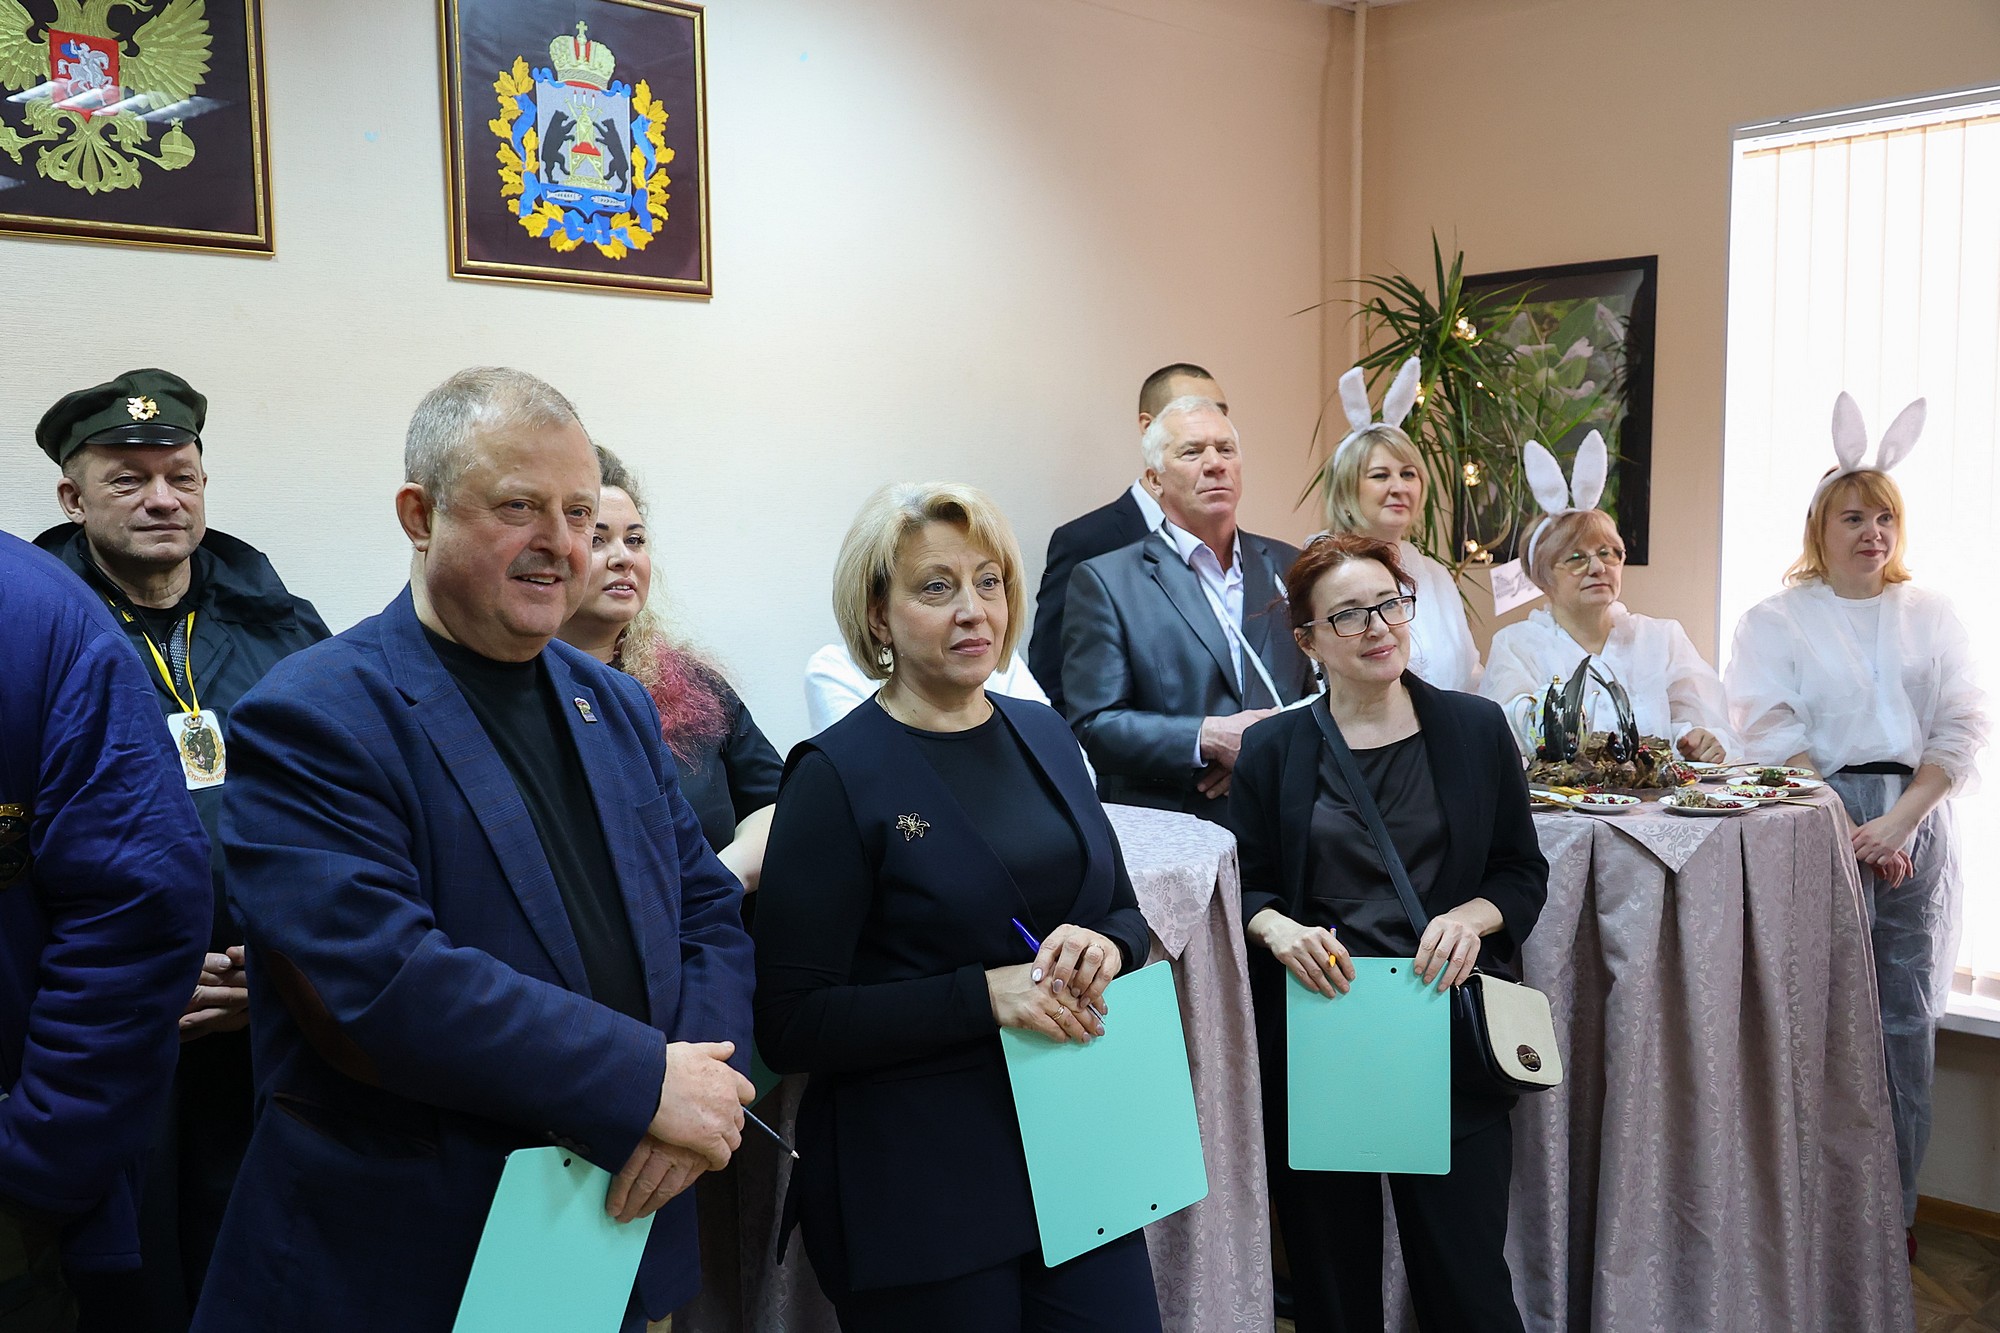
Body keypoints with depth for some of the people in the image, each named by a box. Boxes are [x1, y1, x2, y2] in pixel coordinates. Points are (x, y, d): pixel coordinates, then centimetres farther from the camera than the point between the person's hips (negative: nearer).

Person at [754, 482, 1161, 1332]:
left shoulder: (1043, 736, 7)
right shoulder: (837, 775, -11)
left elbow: (1127, 913, 15)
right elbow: (791, 1026, -13)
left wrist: (1104, 945, -8)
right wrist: (986, 993, -22)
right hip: (921, 1192, -5)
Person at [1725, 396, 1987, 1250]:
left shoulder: (1931, 617, 12)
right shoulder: (1777, 620, 4)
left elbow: (1963, 730, 3)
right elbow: (1772, 737, -5)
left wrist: (1897, 819, -10)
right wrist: (1845, 824, -13)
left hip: (1915, 829, 3)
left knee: (1905, 1023, 6)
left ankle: (1891, 1213, 18)